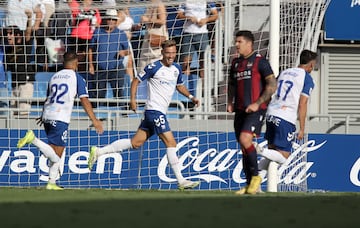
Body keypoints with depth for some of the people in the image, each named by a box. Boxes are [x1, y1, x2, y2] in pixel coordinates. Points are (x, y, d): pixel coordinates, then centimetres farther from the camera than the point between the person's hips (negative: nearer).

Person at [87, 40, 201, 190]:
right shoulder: (154, 67, -9)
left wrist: (191, 97, 14)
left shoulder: (176, 69, 13)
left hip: (161, 112, 8)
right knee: (171, 143, -12)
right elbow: (136, 80, -2)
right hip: (154, 110, -8)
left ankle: (98, 152, 14)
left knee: (135, 142, 8)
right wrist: (132, 99, -11)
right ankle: (181, 181, -12)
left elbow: (179, 86, 29)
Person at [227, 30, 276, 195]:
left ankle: (255, 175, -8)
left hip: (256, 109, -7)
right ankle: (249, 183, 12)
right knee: (243, 146, 6)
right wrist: (230, 102, 12)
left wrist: (257, 103, -15)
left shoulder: (260, 61, -5)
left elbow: (272, 85, -10)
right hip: (240, 110, 7)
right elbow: (232, 84, 28)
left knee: (245, 139, -23)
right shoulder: (236, 63, 16)